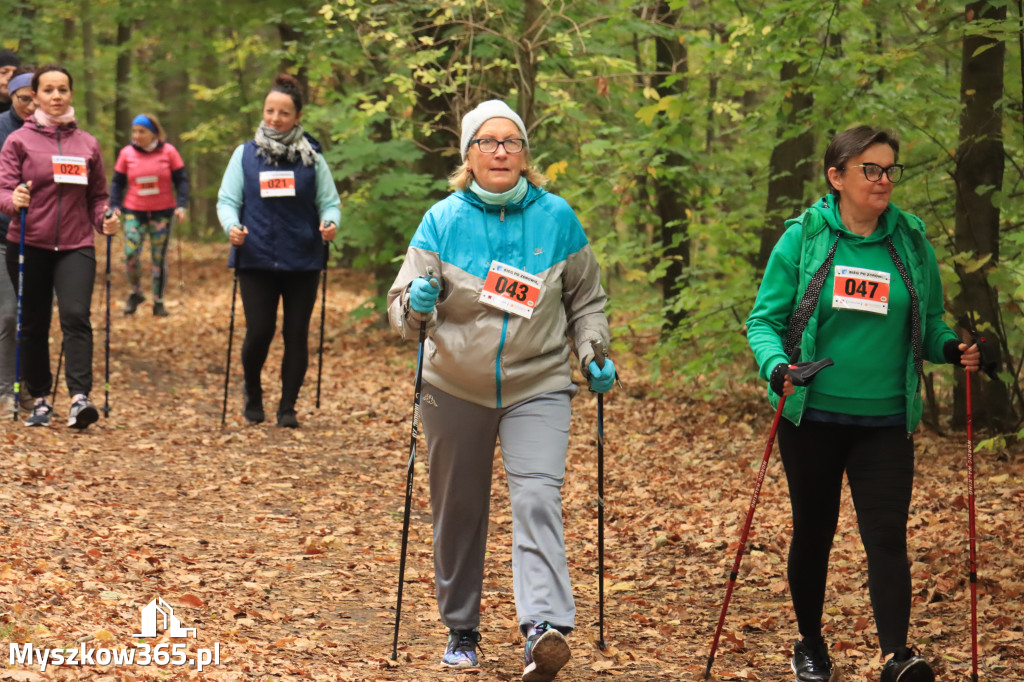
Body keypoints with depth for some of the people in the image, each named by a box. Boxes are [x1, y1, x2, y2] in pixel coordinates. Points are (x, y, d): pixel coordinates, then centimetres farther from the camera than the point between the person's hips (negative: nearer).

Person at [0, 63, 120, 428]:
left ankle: (79, 398, -22)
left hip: (76, 246, 1)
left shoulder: (87, 144, 9)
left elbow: (97, 196, 15)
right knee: (33, 324, 7)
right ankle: (40, 400, 18)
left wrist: (105, 220, -5)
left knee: (76, 316, -16)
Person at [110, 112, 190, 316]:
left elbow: (181, 179, 1)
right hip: (135, 213, 0)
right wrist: (115, 206, -5)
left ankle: (158, 302, 14)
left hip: (162, 212, 0)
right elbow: (117, 182, 7)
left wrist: (181, 205, -10)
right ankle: (135, 293, 12)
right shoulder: (127, 153, 0)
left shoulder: (168, 152, -2)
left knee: (159, 257, 3)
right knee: (131, 254, -13)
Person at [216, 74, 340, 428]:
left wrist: (330, 222, -16)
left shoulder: (312, 156, 5)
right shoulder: (245, 154, 6)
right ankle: (252, 393, 23)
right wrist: (231, 226, -15)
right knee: (259, 333, -6)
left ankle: (288, 407, 16)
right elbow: (227, 200, 5)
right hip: (256, 259, -1)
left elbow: (329, 201, 7)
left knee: (296, 334, 3)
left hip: (302, 262, 1)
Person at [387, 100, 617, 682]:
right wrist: (415, 306, -27)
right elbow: (402, 306, -5)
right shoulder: (443, 220, -2)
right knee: (459, 513, 10)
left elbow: (587, 299, 14)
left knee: (538, 499, -19)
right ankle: (461, 629, 26)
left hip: (538, 388, -1)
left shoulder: (558, 217, 1)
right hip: (456, 391, 1)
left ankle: (544, 627, -30)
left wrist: (592, 351, -1)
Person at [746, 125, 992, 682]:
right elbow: (763, 320, -1)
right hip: (812, 416, -1)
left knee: (886, 535, -11)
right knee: (813, 532, 11)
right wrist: (777, 365, -21)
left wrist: (952, 348, -8)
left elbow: (928, 324, 13)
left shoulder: (912, 242, 4)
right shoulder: (803, 238, -2)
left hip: (885, 421, 1)